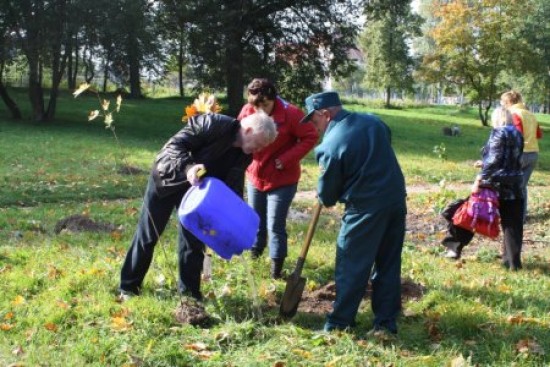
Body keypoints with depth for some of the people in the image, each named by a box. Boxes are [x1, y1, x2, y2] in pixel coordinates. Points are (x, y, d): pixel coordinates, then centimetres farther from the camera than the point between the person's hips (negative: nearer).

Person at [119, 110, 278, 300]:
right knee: (147, 235, 4)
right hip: (168, 179, -6)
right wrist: (188, 167, -46)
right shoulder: (213, 124, -30)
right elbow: (175, 144, -29)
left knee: (194, 239, 5)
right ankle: (128, 286, 17)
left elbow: (233, 186, -8)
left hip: (195, 189, 6)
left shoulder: (244, 154, -10)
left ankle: (189, 291, 19)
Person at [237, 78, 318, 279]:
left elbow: (311, 137, -16)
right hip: (254, 176, 5)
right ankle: (255, 254, 42)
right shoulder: (247, 111, -9)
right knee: (256, 221, 19)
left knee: (275, 226, -3)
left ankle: (276, 269, 11)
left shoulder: (290, 113, -21)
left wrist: (286, 159, -23)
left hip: (282, 180, -4)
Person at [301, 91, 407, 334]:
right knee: (389, 264, 14)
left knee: (351, 267, 5)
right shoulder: (373, 121, 5)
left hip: (366, 208, -7)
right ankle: (387, 321, 22)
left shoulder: (330, 145, -15)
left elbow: (327, 196, -5)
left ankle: (339, 323, 13)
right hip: (396, 200, 7)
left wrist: (328, 199, 17)